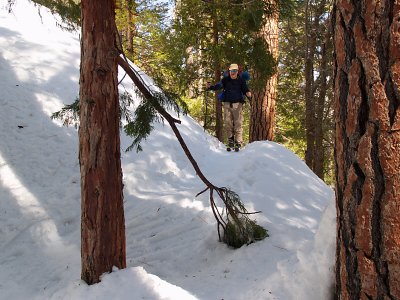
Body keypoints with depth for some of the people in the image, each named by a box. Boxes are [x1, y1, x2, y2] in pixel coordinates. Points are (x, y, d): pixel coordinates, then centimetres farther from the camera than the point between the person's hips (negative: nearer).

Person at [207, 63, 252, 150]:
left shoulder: (241, 80, 4)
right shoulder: (225, 80, 6)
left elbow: (245, 90, 3)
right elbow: (218, 86, -6)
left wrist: (248, 94, -20)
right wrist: (210, 87, -25)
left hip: (237, 104, -1)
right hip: (227, 104, 2)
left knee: (238, 123, -4)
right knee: (227, 123, 1)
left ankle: (238, 142, -1)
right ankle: (230, 140, 15)